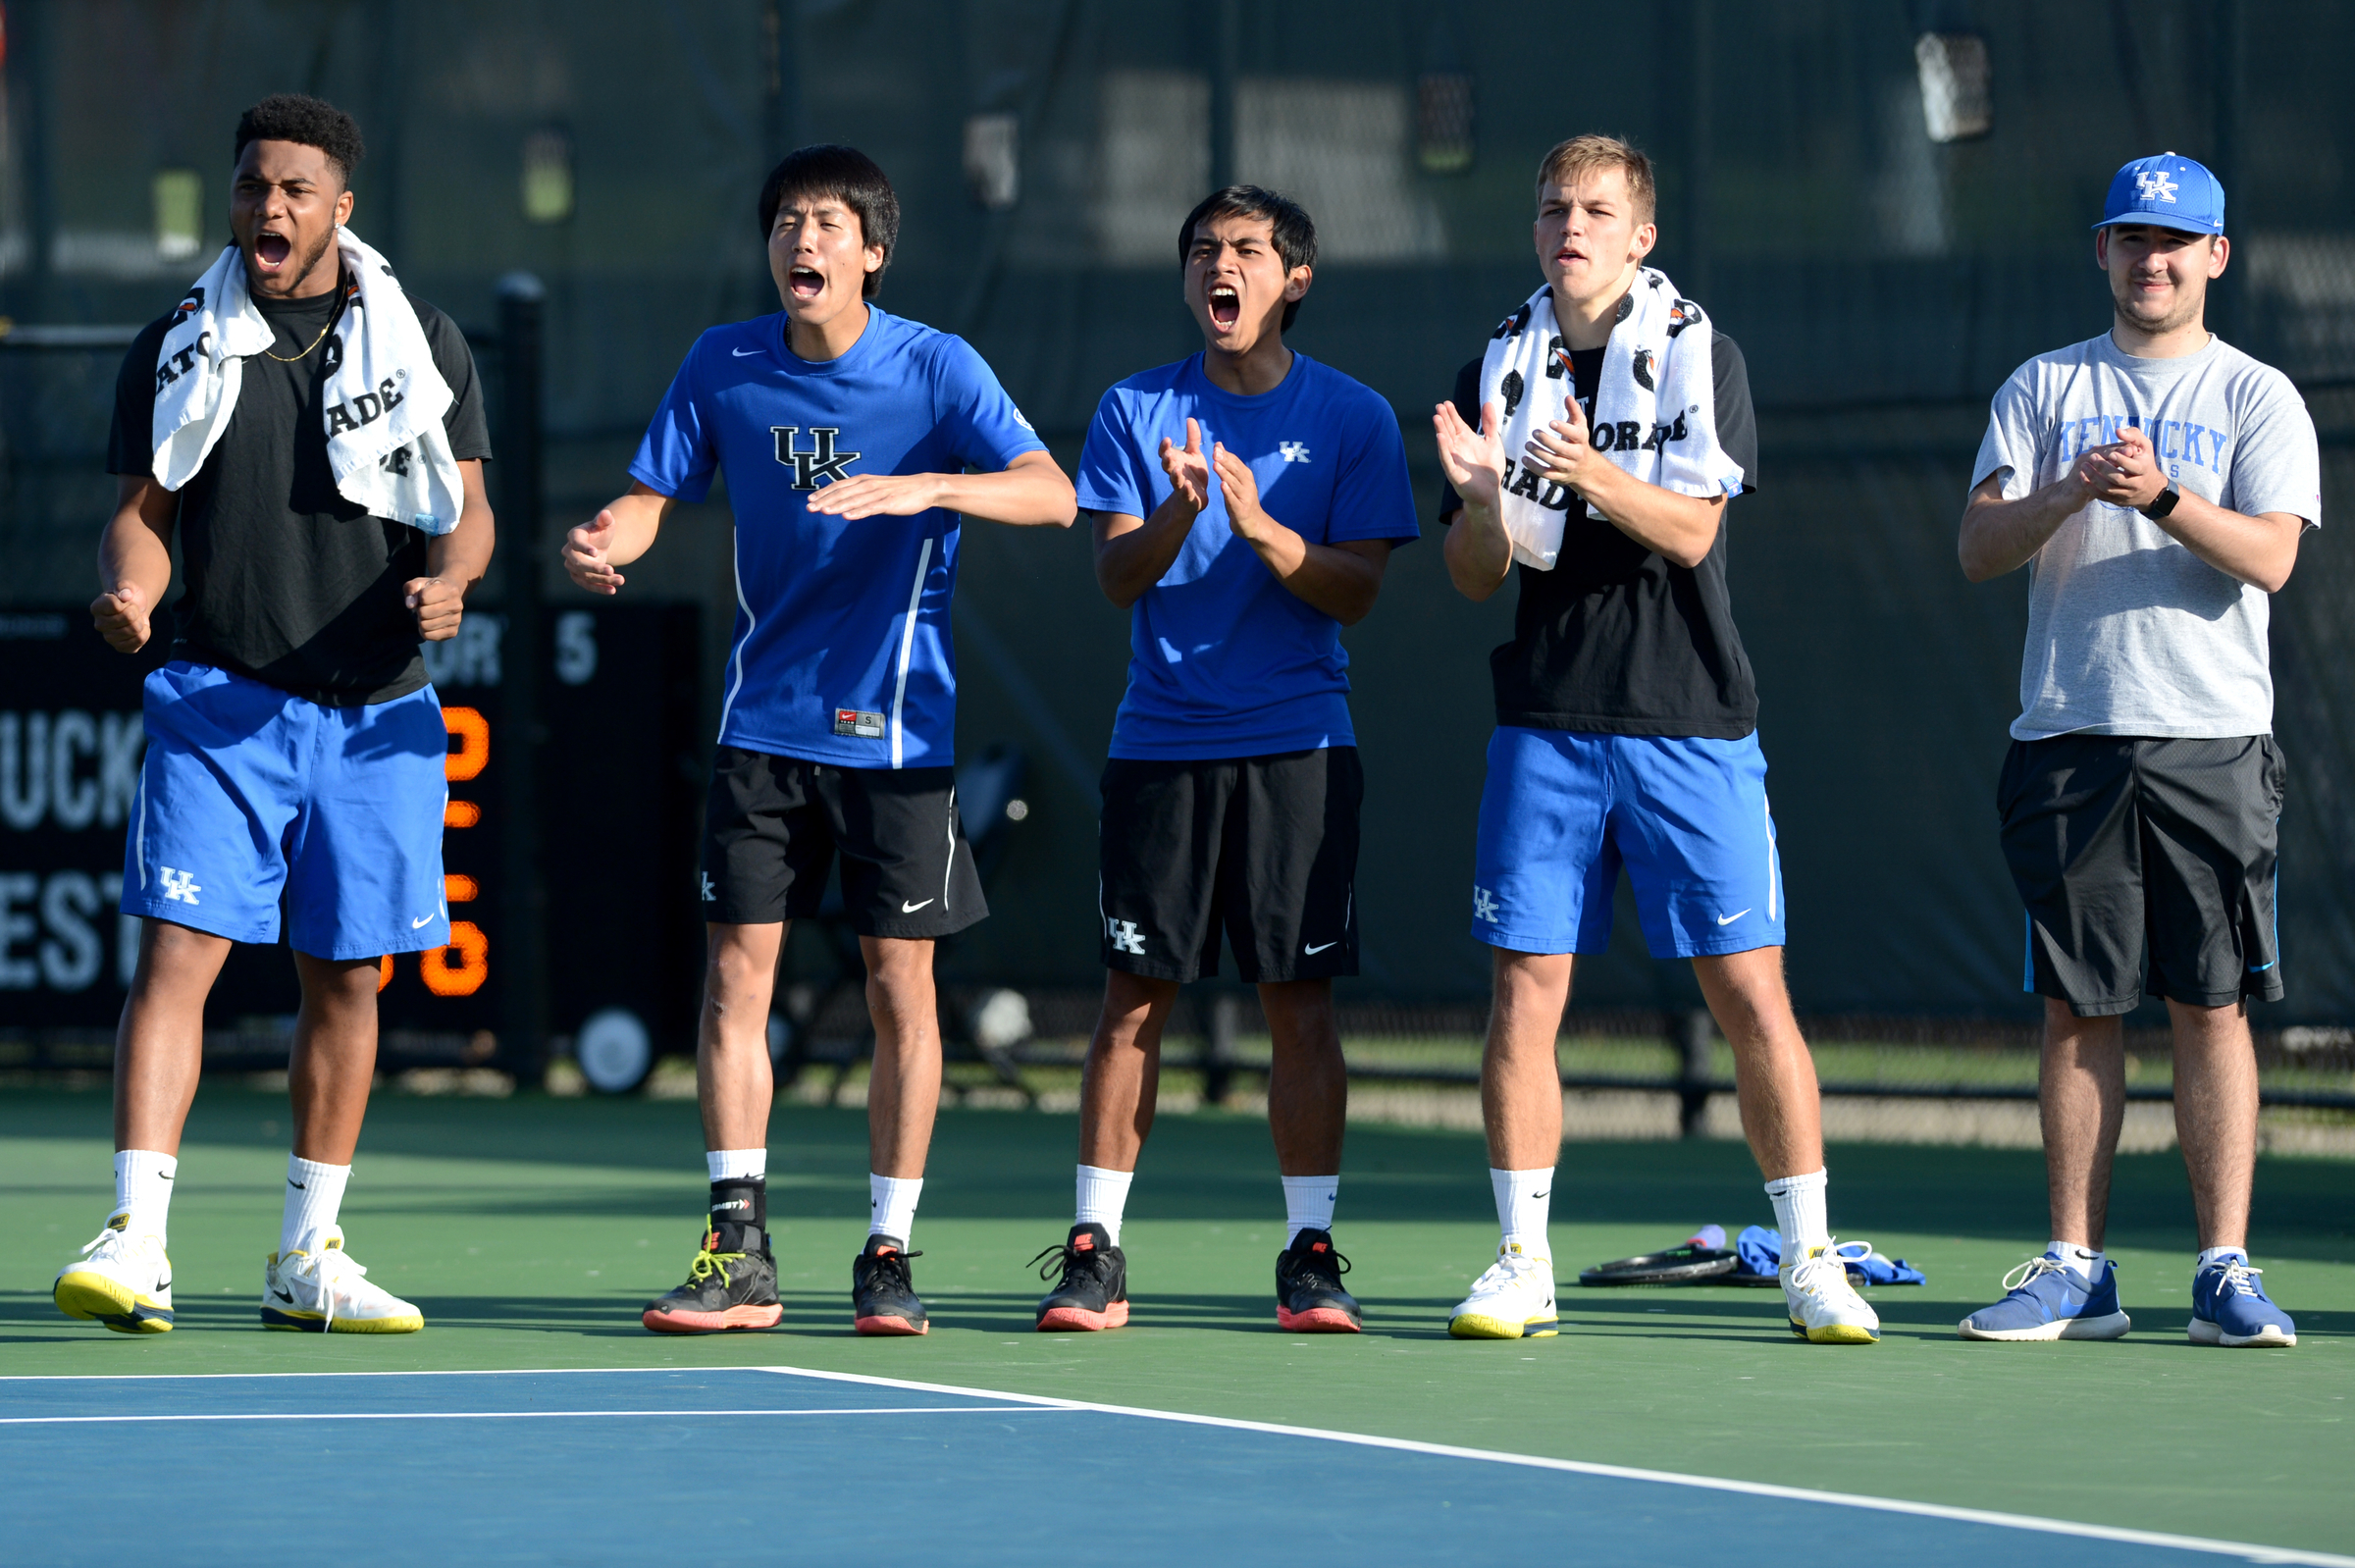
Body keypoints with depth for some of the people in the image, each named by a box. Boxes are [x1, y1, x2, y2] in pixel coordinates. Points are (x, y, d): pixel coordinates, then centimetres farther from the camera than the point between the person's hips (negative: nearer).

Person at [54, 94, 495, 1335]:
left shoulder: (422, 344, 7)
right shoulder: (176, 348, 6)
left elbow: (464, 501, 5)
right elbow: (143, 509, 5)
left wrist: (450, 578, -17)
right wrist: (131, 590, -16)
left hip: (374, 717, 2)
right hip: (221, 703, -2)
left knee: (345, 979, 8)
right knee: (176, 953, -13)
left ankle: (309, 1258, 18)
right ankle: (133, 1244, -18)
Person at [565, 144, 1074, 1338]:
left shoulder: (935, 368, -8)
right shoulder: (723, 366, 1)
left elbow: (1051, 494, -18)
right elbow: (652, 497, 3)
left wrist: (922, 487, -35)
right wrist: (602, 543, -20)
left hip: (893, 724, -2)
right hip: (763, 723, 2)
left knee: (900, 985, 0)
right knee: (735, 972, -2)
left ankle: (888, 1253, 10)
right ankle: (738, 1251, 2)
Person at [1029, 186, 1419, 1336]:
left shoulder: (1351, 417, 4)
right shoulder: (1135, 410, 7)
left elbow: (1357, 590, -3)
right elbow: (1116, 576, -1)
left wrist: (1261, 527, -19)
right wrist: (1178, 511, -21)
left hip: (1297, 746, -1)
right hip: (1159, 745, 1)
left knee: (1300, 999, -2)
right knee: (1134, 996, 0)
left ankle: (1310, 1253, 4)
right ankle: (1093, 1250, 4)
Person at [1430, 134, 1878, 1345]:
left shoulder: (1696, 356, 0)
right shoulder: (1498, 370, 9)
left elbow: (1691, 529, -12)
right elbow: (1476, 576, 7)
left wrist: (1595, 475, -29)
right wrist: (1480, 494, -14)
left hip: (1687, 723, -2)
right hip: (1545, 722, 3)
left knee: (1750, 993, -4)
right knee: (1524, 990, -1)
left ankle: (1809, 1260, 4)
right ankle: (1521, 1264, 7)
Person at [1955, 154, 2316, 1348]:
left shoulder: (2259, 397, 6)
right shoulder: (2042, 388, 12)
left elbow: (2270, 557, -7)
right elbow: (1979, 548, 2)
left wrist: (2162, 494, -23)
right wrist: (2067, 495, -17)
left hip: (2212, 743, -2)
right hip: (2069, 737, 2)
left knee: (2211, 1006, -3)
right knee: (2076, 1012, 3)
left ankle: (2225, 1272, -1)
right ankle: (2075, 1272, 8)